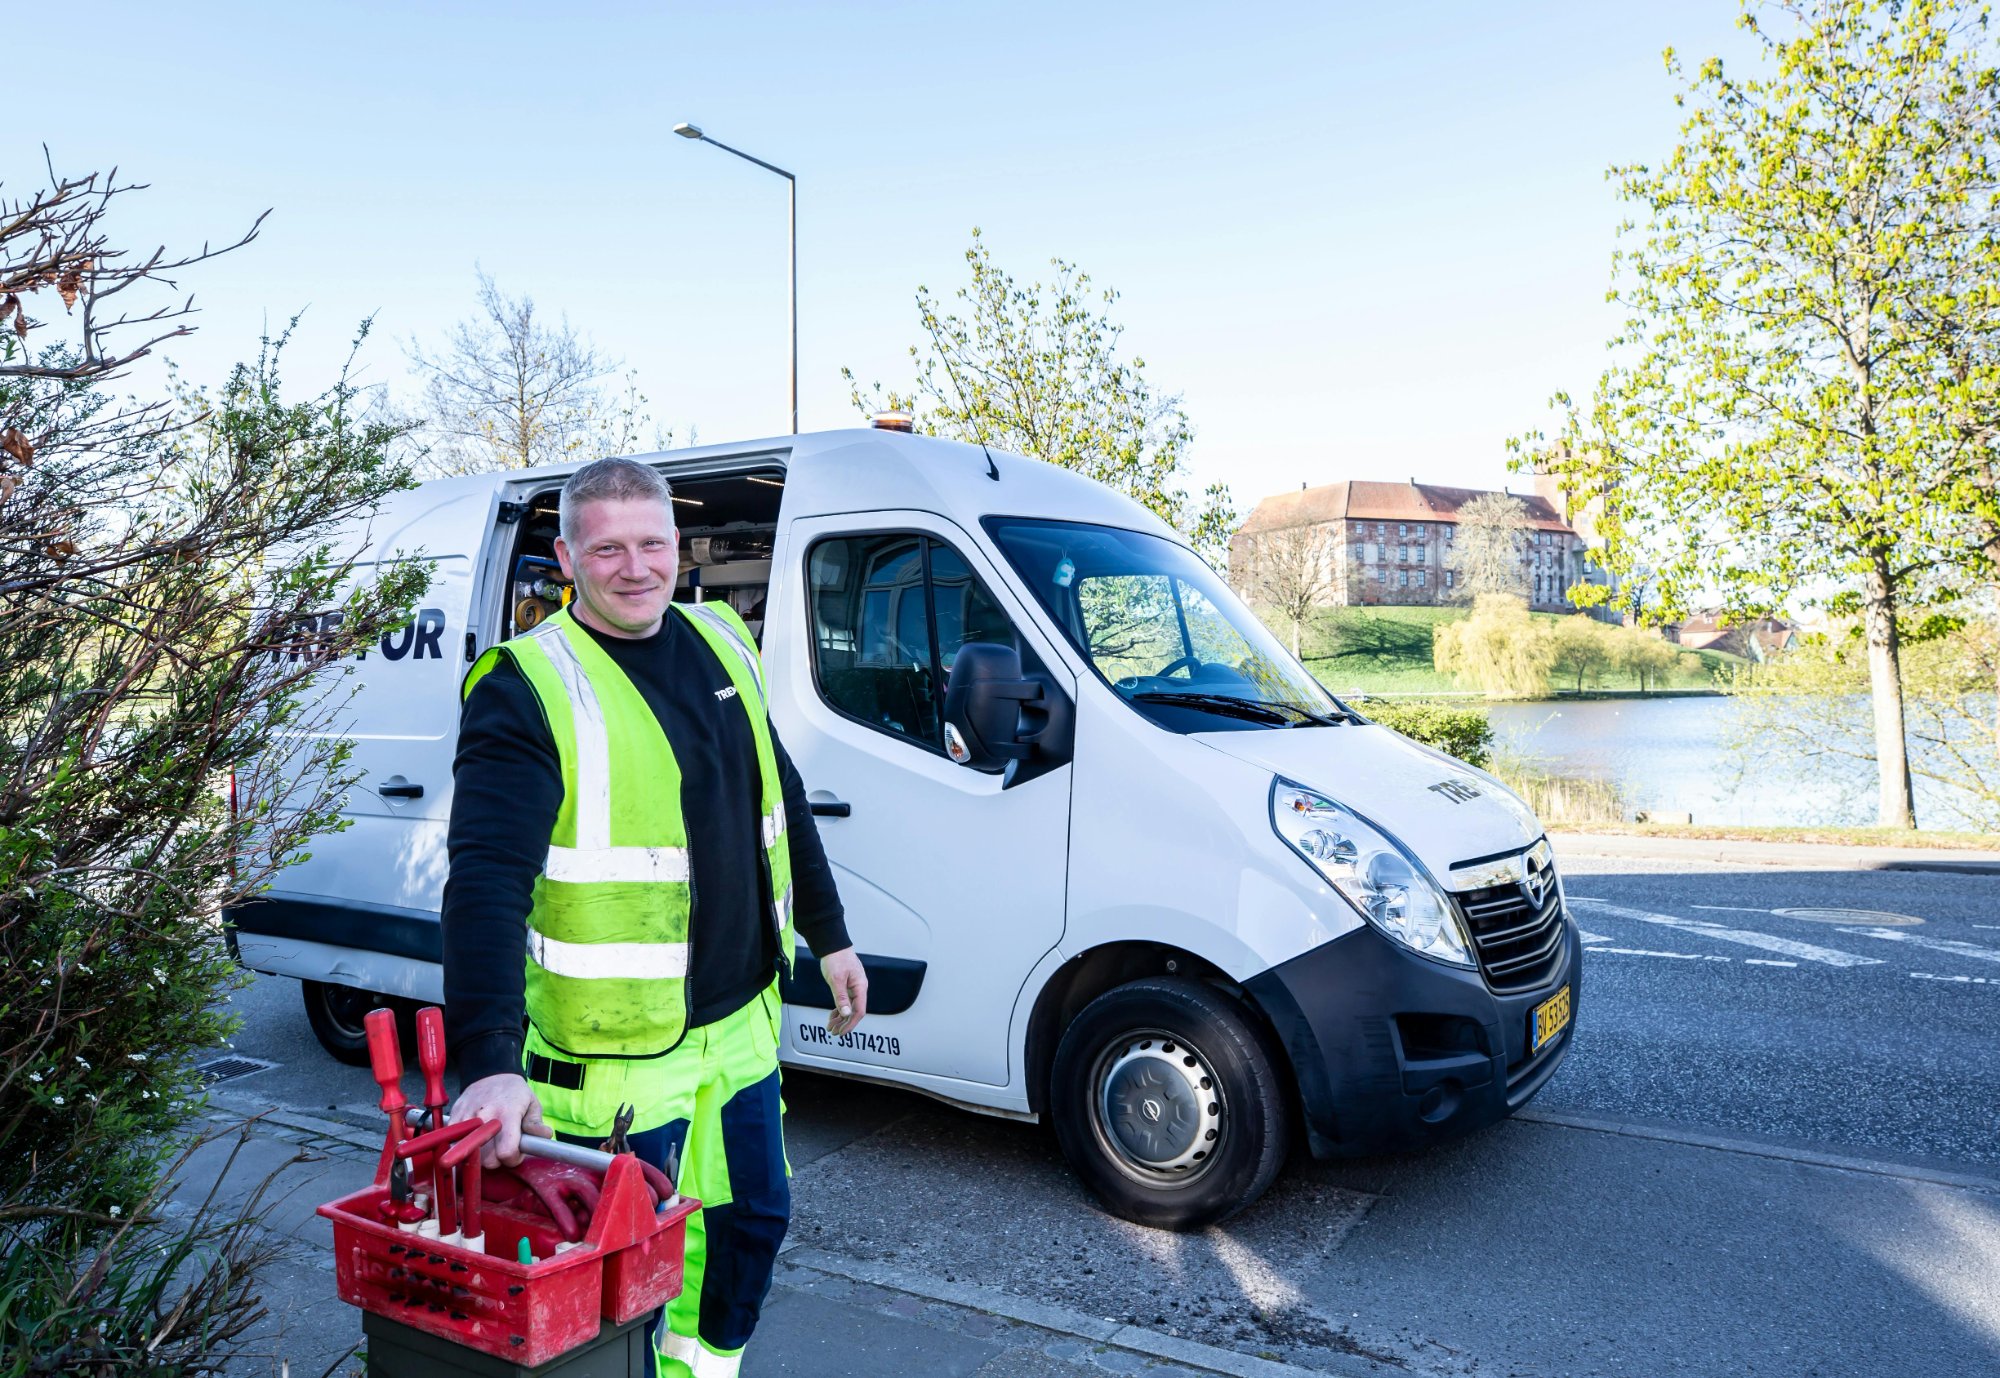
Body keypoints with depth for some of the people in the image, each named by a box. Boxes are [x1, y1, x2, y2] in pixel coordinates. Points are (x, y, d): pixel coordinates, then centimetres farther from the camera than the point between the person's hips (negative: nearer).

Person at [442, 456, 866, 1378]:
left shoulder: (721, 642, 5)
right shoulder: (528, 689, -17)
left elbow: (780, 797, 15)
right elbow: (485, 881, -26)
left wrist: (828, 936, 17)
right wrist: (490, 1061, -36)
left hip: (741, 1021, 7)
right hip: (617, 1045, -7)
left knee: (755, 1214, 22)